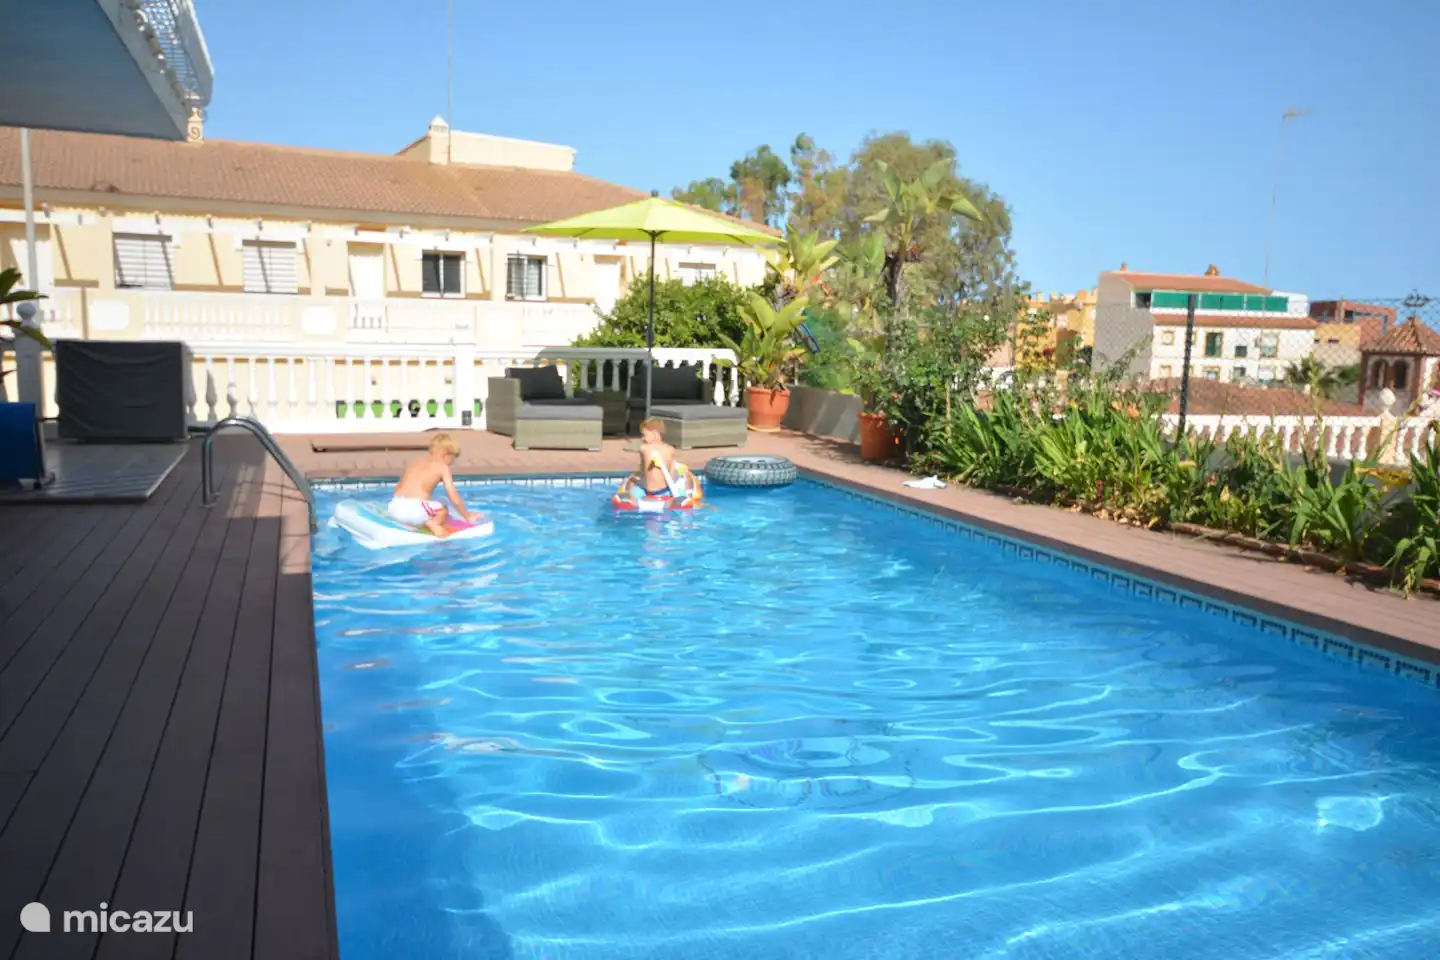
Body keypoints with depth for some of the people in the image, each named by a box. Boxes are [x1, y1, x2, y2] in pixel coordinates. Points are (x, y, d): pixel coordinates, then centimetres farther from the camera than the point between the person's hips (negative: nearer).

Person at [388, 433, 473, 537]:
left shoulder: (417, 462, 25)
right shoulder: (442, 467, 8)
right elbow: (454, 498, 6)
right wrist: (468, 517, 19)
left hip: (395, 509, 6)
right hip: (415, 509, -6)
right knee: (443, 512, 21)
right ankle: (433, 523, -11)